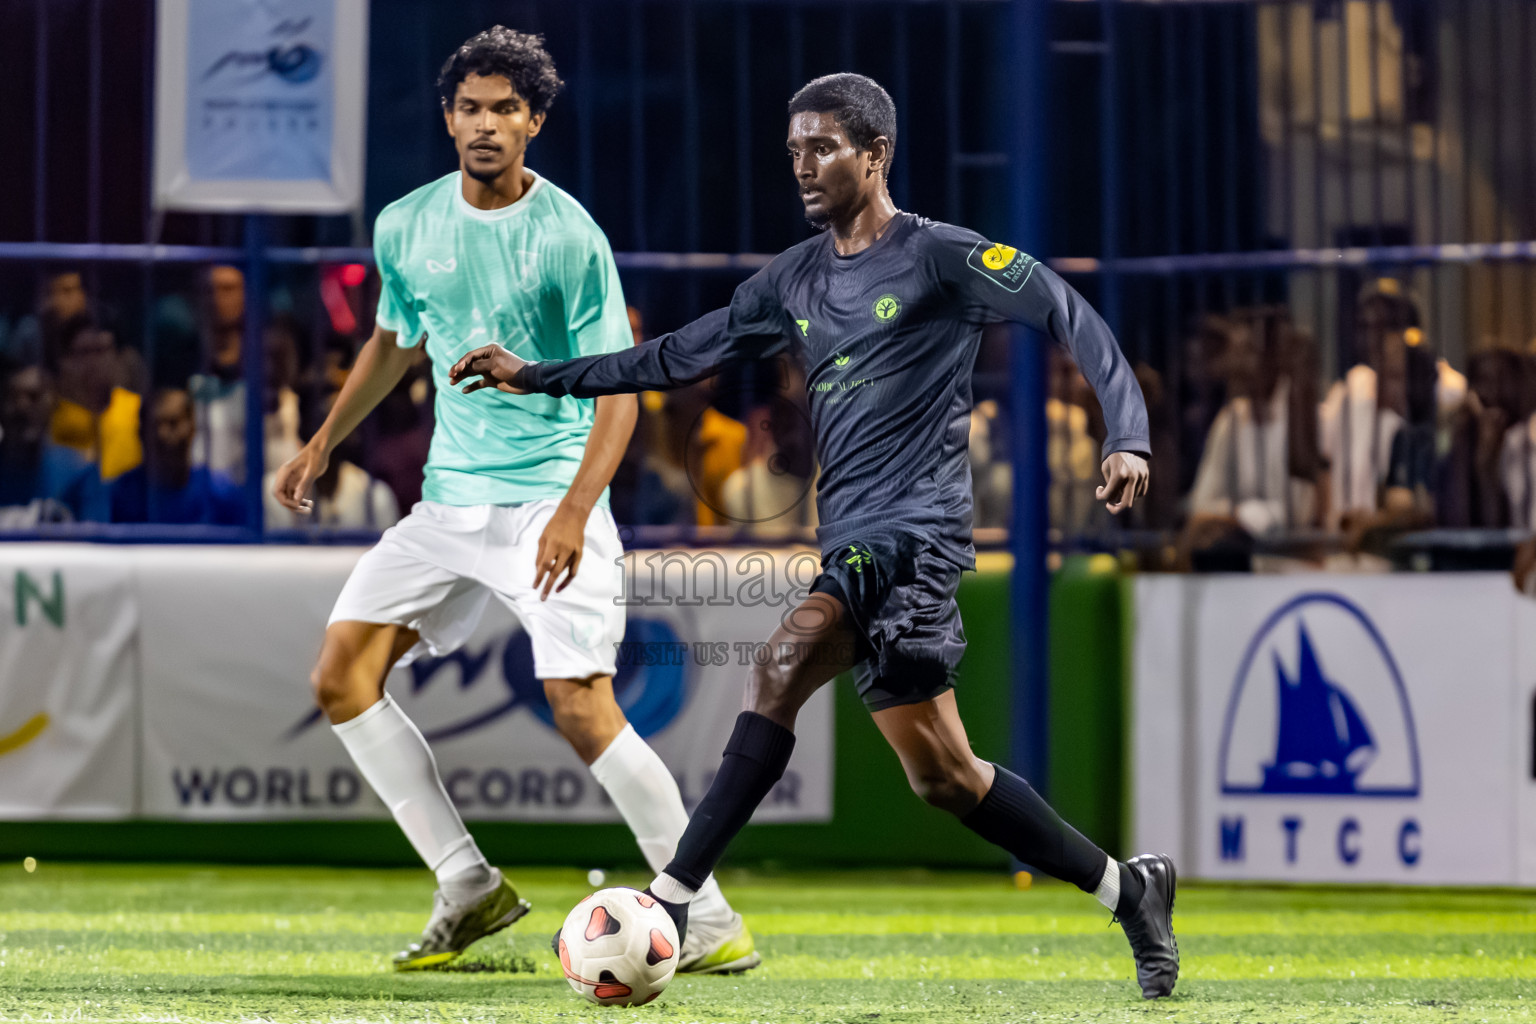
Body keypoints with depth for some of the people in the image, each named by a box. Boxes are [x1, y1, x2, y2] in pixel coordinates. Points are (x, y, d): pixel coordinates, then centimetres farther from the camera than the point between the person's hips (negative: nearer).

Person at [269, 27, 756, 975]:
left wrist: (574, 511, -26)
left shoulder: (570, 237, -12)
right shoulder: (405, 227, 4)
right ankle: (468, 886, 5)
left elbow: (618, 390, -13)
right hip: (449, 499, 6)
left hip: (550, 498, -6)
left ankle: (707, 916, -7)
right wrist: (323, 443, 28)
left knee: (582, 709, -17)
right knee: (341, 677, -3)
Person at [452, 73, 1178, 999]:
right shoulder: (795, 280, 17)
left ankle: (676, 898, -27)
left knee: (784, 663, -26)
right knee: (942, 774, 5)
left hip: (914, 531, -8)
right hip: (851, 543, 8)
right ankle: (1127, 888, 19)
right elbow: (684, 356, 22)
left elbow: (1069, 315, -7)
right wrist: (541, 377, 18)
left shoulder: (940, 257, -4)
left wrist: (1127, 436, -18)